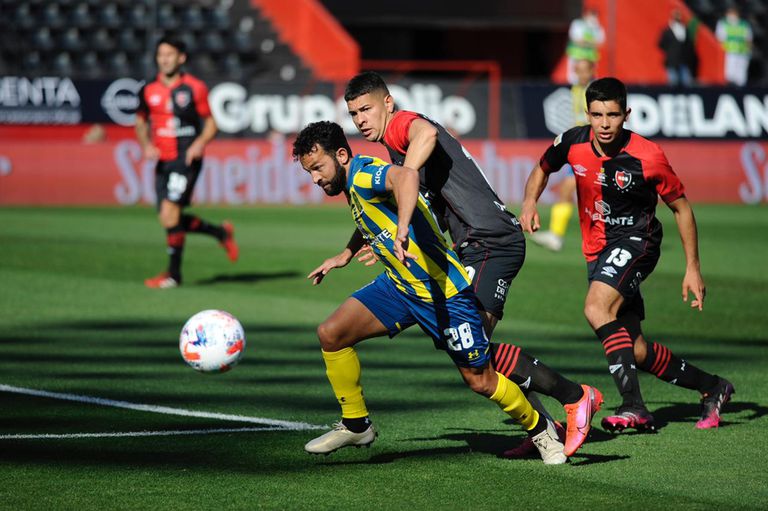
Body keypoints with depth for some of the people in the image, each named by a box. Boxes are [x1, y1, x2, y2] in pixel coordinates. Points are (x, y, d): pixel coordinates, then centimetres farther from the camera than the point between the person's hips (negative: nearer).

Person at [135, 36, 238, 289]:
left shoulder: (194, 88, -4)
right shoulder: (149, 90, 7)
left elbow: (211, 124, 3)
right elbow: (141, 122, 20)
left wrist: (200, 143, -16)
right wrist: (146, 145, 2)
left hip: (187, 160, -6)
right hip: (163, 161, 6)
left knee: (169, 212, -17)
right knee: (167, 219, 4)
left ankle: (174, 273, -6)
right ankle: (221, 232, 26)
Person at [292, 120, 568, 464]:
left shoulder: (364, 174, -22)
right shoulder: (353, 186, 7)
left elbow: (406, 176, -46)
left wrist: (401, 232, -60)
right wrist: (345, 256, 39)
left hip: (443, 290, -9)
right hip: (400, 285, 9)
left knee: (480, 381, 0)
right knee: (331, 334, -7)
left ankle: (540, 429, 25)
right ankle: (355, 425, 8)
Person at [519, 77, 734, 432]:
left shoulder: (648, 157, -17)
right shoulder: (573, 143, -7)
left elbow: (680, 207, -4)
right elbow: (543, 169, 16)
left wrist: (693, 268, -5)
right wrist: (529, 202, -5)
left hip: (635, 240, -6)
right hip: (597, 250, 6)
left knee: (596, 308, -31)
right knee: (636, 351, 6)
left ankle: (633, 405, -34)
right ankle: (711, 387, 25)